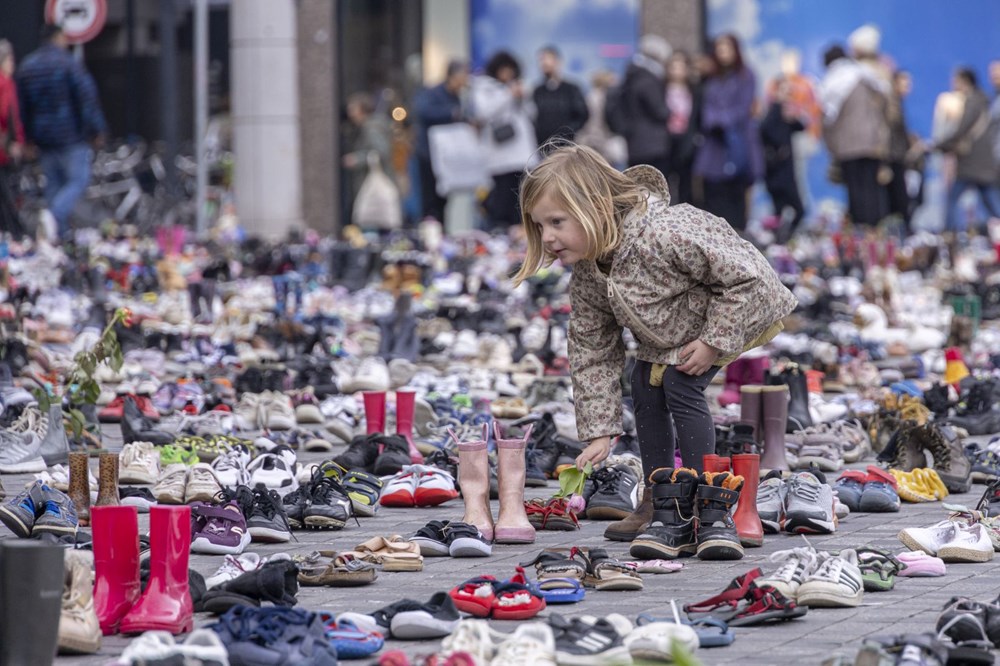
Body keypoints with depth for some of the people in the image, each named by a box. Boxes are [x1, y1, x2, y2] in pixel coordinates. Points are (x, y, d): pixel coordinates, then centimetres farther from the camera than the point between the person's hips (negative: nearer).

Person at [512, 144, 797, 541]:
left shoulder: (662, 233, -41)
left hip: (746, 307, -8)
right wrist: (598, 432, -12)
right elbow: (592, 351, -7)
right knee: (646, 384, 3)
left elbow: (746, 276, -36)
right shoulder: (586, 274, -15)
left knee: (681, 384, -20)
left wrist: (714, 343, -30)